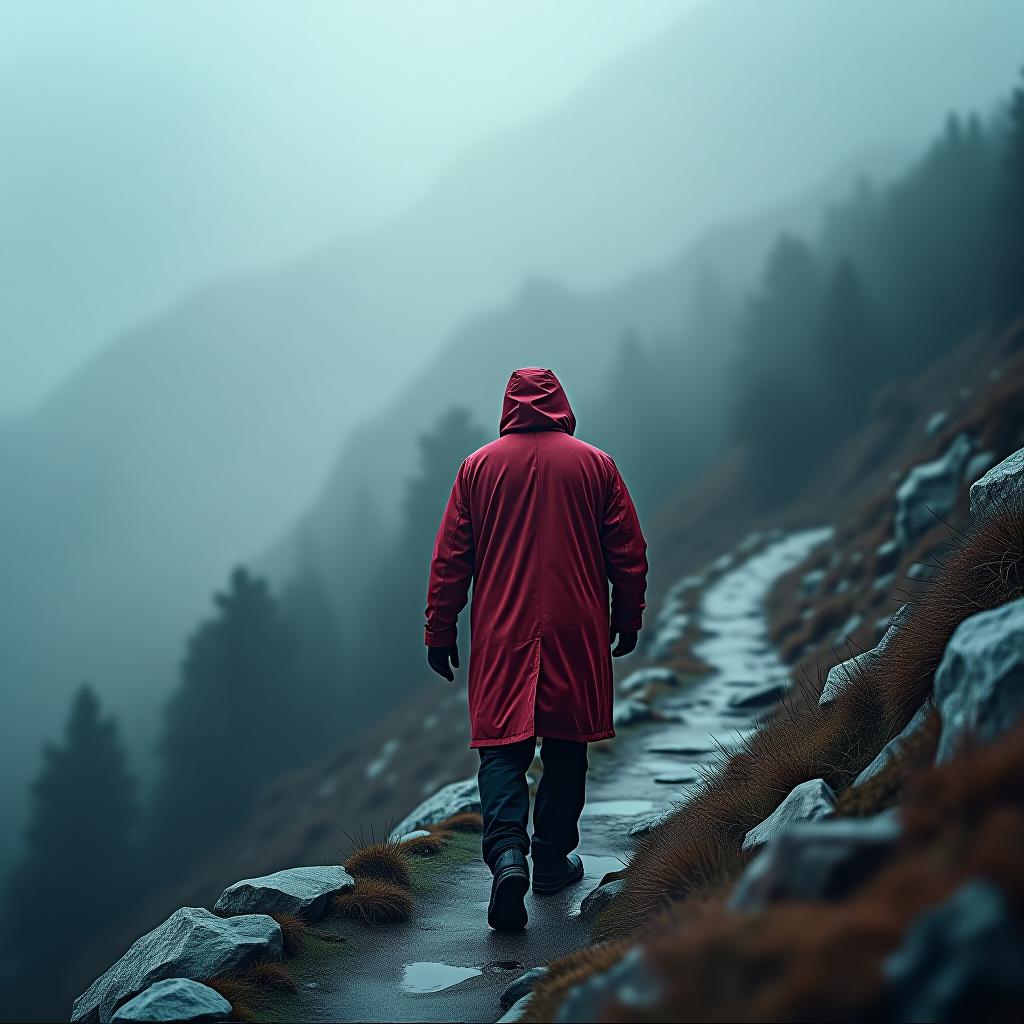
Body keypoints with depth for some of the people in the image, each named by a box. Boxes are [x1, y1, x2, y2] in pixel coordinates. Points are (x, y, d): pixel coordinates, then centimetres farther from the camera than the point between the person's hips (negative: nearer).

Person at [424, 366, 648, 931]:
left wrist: (440, 632, 9)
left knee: (502, 747, 0)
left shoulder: (479, 467, 2)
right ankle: (553, 859, 19)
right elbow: (629, 552, 5)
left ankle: (507, 852, -21)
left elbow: (449, 560, 2)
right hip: (576, 634, 0)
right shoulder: (595, 465, 2)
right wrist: (627, 620, 16)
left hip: (502, 636, 0)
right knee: (566, 746, 13)